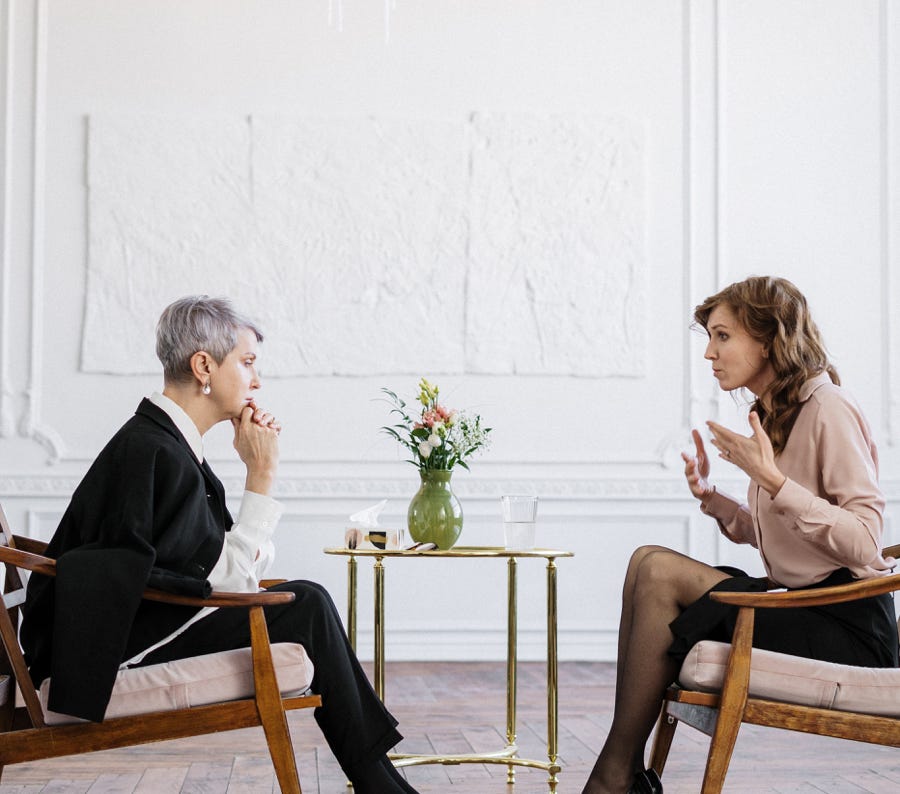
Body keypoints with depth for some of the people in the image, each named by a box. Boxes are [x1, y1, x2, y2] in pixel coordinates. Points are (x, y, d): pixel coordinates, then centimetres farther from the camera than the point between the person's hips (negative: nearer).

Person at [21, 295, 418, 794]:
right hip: (120, 646, -10)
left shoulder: (160, 438, 11)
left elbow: (237, 569, 11)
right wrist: (262, 472, -13)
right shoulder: (157, 453, -19)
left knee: (307, 600, 8)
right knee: (307, 607, -11)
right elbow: (231, 579, -18)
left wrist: (256, 467, 3)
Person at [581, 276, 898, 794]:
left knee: (660, 575, -18)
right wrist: (710, 496, 4)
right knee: (650, 561, -6)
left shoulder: (829, 409, -11)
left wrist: (771, 480, -23)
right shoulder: (776, 415, 15)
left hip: (849, 624, -9)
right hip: (801, 606, 9)